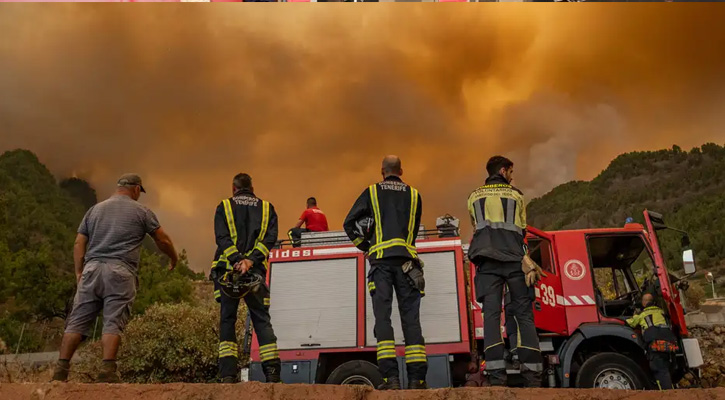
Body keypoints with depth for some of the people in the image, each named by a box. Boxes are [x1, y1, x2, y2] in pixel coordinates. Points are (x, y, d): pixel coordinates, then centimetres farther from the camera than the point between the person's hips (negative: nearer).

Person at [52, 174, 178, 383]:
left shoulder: (95, 209, 20)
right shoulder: (141, 211, 9)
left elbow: (79, 243, 14)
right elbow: (163, 240, 11)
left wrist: (79, 272, 17)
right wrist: (174, 259, 27)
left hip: (92, 269, 4)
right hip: (120, 272, -4)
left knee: (77, 321, 4)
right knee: (113, 323, -5)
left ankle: (61, 370, 2)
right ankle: (107, 370, -11)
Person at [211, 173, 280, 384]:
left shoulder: (224, 207, 10)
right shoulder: (267, 208, 14)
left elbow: (222, 238, -6)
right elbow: (270, 238, -2)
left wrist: (237, 260, -16)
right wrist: (250, 261, -12)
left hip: (227, 270, -1)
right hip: (256, 272, 1)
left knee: (227, 320, 6)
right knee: (262, 320, 5)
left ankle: (228, 375, 0)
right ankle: (272, 373, -4)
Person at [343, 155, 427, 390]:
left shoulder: (372, 192, 11)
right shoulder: (414, 195, 15)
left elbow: (349, 224, 6)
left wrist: (365, 246, 15)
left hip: (381, 258, -1)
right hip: (407, 258, 2)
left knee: (383, 316, -3)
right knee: (411, 318, 2)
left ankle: (390, 377, -11)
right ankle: (417, 378, 0)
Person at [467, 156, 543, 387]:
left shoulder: (474, 197, 18)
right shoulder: (516, 196, 14)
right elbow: (522, 231, 19)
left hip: (488, 260, 1)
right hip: (514, 260, -1)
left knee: (491, 314, -5)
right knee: (523, 314, 1)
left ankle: (496, 374, -15)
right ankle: (532, 374, -5)